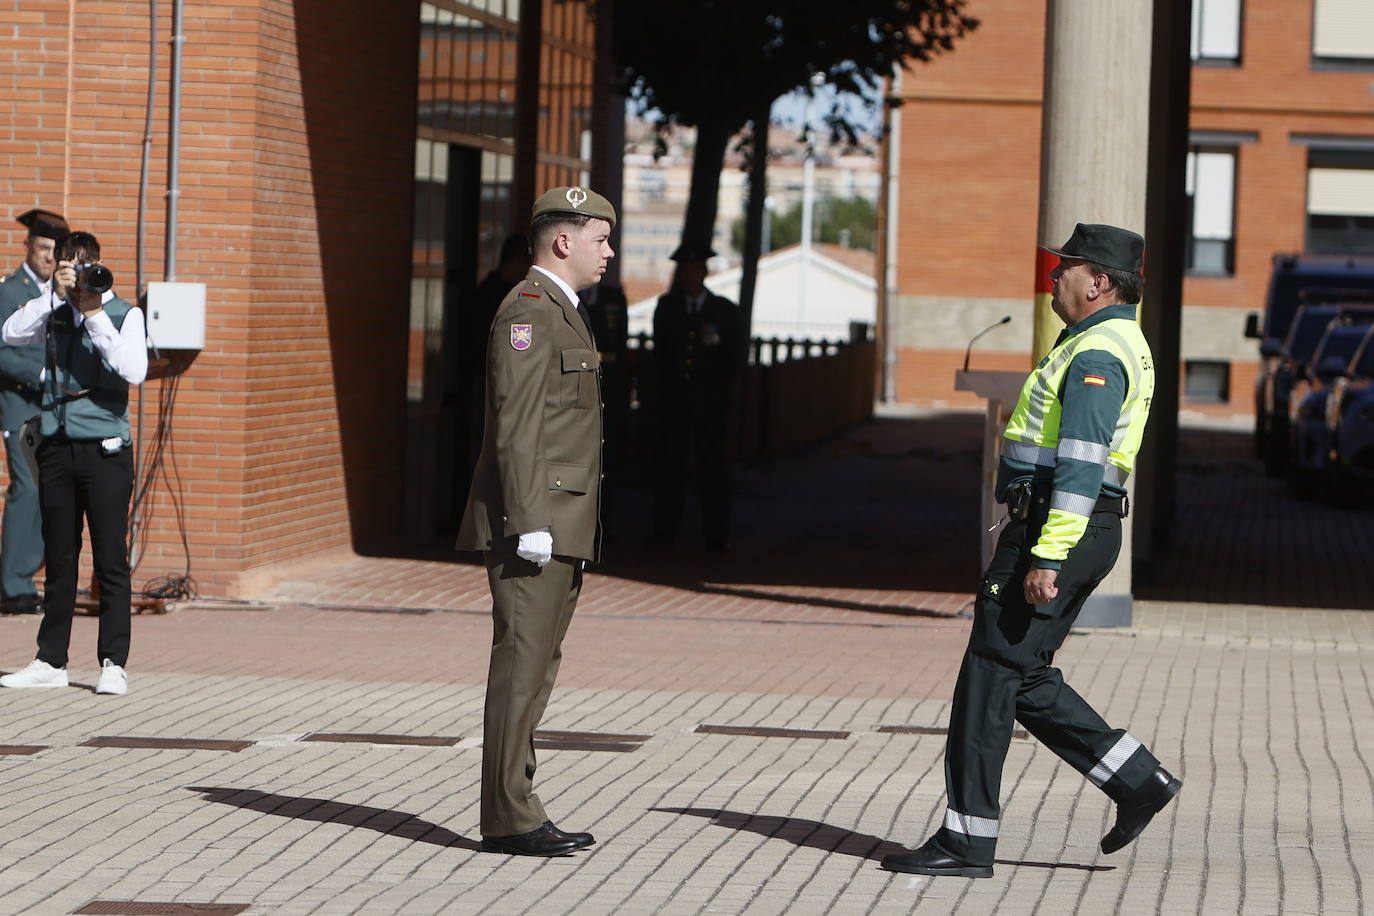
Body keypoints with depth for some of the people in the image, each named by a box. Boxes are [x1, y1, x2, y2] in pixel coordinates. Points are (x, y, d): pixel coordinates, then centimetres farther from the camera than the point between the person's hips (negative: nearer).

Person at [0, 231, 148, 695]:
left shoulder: (124, 315, 1)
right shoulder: (52, 310, 10)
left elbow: (134, 371, -15)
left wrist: (96, 315, -15)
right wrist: (58, 295, -12)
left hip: (104, 448, -3)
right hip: (56, 447, 3)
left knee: (111, 559, -3)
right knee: (59, 557, 9)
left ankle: (113, 663, 0)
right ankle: (51, 661, 14)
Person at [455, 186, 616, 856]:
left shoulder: (560, 312, 21)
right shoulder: (528, 312, -12)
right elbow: (516, 428, -18)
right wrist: (530, 524, -22)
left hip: (558, 528, 10)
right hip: (532, 523, -10)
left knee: (535, 668, 10)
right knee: (521, 665, -9)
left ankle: (515, 810, 13)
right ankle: (509, 819, -8)